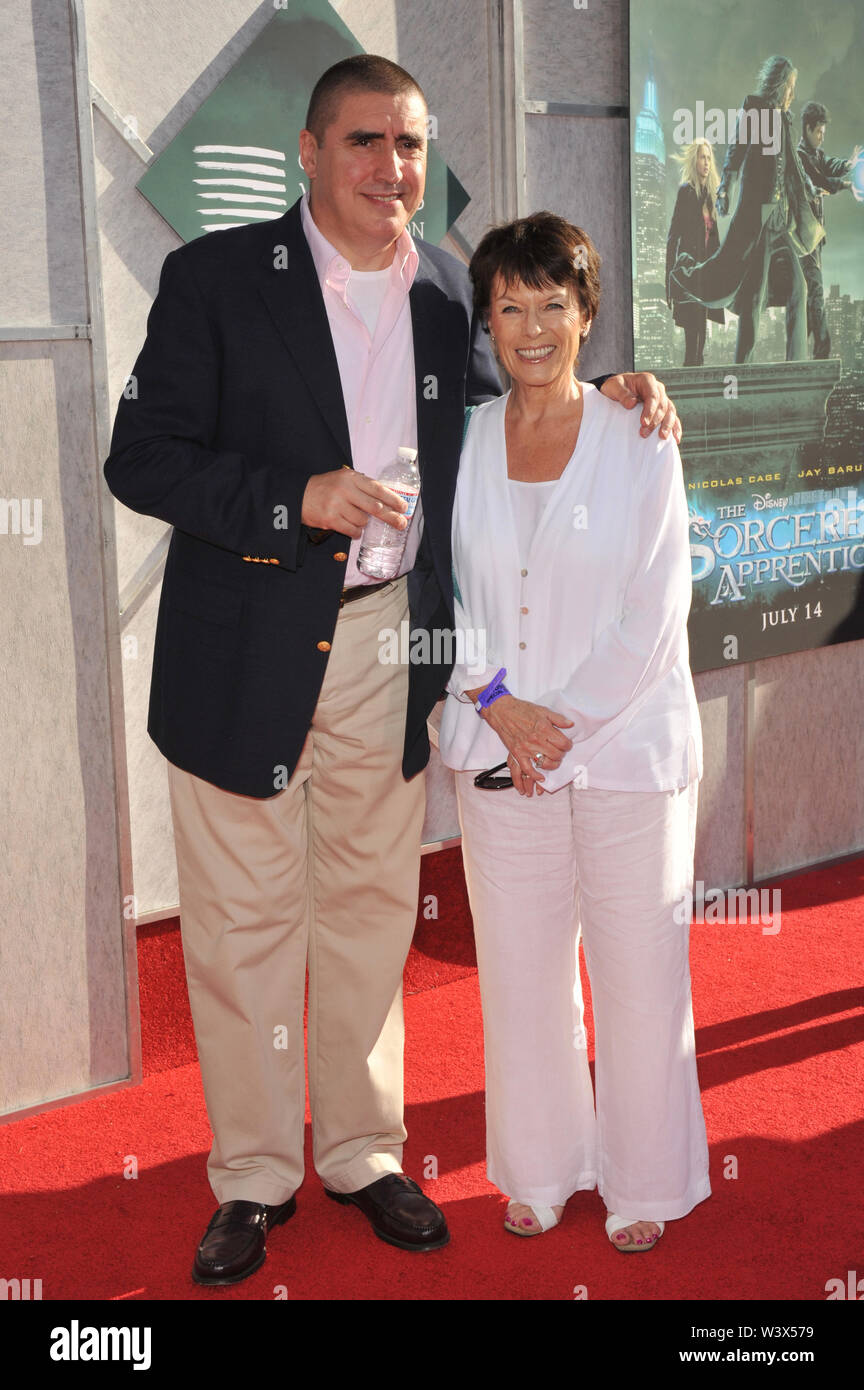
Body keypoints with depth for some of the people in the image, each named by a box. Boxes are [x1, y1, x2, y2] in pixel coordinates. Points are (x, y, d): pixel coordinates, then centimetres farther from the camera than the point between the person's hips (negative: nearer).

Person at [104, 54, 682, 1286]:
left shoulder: (451, 294, 7)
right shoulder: (215, 278, -6)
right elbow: (140, 458, -9)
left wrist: (606, 396, 2)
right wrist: (296, 499, -21)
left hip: (387, 646, 4)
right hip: (246, 655, -3)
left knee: (371, 910, 14)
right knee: (244, 920, 6)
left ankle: (362, 1151, 31)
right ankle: (254, 1177, 23)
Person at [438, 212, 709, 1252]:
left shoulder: (640, 443, -4)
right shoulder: (462, 443, 4)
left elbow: (650, 618, -7)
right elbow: (442, 592, 6)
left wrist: (562, 722, -11)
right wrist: (499, 704, -8)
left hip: (627, 748, -2)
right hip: (498, 756, 3)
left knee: (639, 973, 5)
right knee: (519, 971, 11)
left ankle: (643, 1182, 25)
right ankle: (541, 1170, 30)